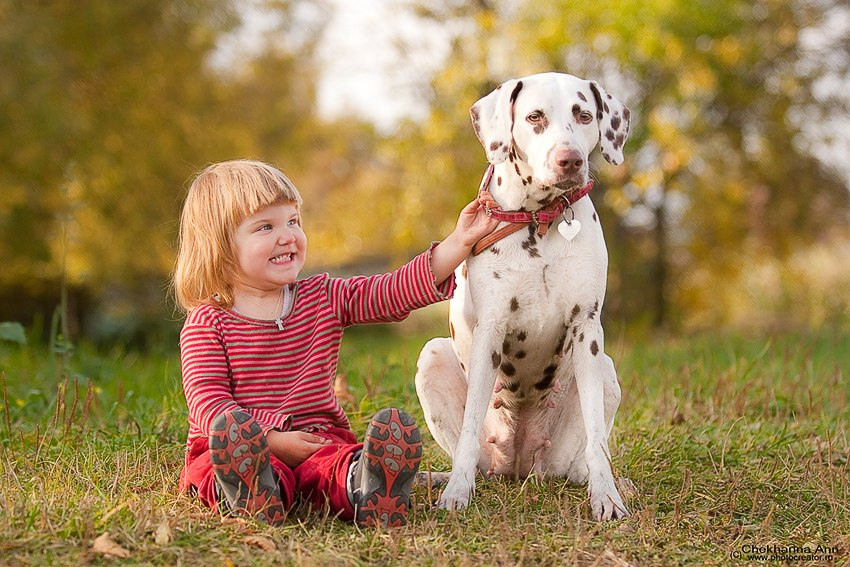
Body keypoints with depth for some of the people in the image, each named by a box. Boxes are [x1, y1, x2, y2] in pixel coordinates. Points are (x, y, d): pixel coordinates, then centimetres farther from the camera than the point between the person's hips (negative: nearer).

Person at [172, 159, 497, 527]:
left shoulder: (324, 298, 13)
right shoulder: (206, 323, -2)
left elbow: (397, 290, 8)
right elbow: (207, 400, -11)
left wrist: (459, 242, -3)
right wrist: (273, 441, -23)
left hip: (317, 437, 2)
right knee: (231, 432, -38)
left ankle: (361, 486, -63)